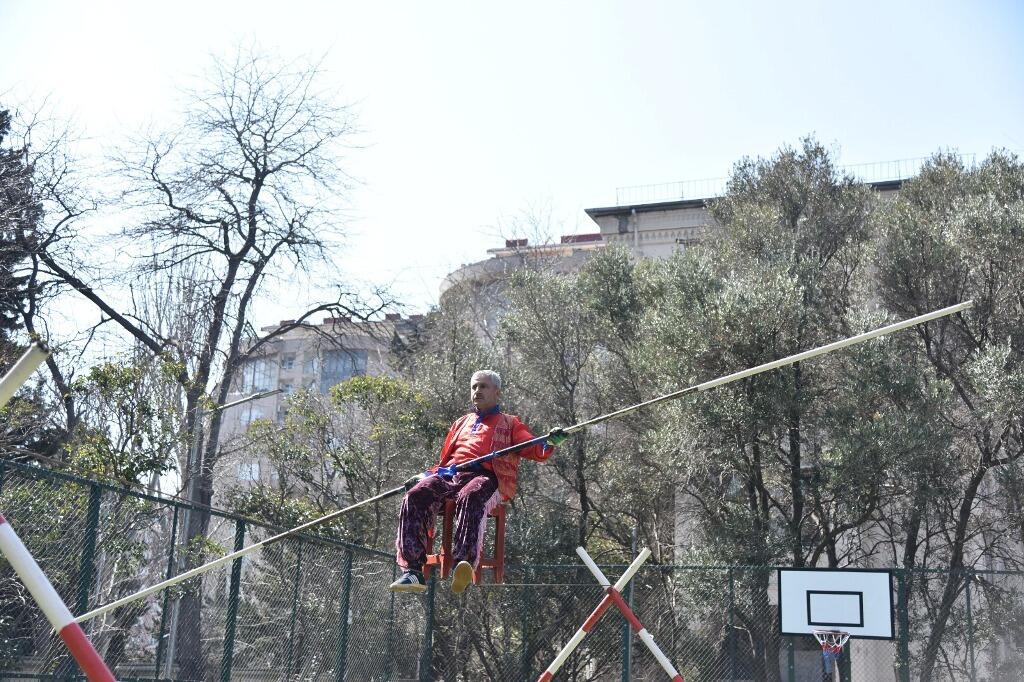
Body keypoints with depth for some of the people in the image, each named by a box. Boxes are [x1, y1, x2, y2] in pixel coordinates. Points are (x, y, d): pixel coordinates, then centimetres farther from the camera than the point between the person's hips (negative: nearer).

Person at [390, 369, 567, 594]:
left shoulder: (509, 424, 24)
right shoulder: (461, 422, 37)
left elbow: (534, 450, 8)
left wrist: (549, 443, -14)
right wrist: (427, 475, 16)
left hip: (486, 477, -4)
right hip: (449, 475, 4)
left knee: (472, 497, -41)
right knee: (416, 496, -27)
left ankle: (464, 563, -56)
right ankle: (412, 570, -35)